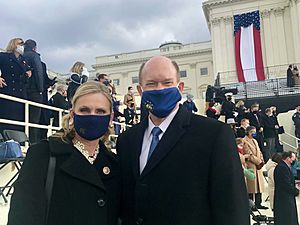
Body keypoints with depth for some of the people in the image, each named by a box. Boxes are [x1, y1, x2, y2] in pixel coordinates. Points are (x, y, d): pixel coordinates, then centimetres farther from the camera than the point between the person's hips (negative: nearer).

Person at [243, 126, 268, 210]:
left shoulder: (255, 141, 21)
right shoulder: (244, 141, -8)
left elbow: (259, 152, 21)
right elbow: (249, 154, -14)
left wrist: (261, 160, 3)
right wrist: (258, 162, -12)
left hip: (258, 165, 9)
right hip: (250, 166, -8)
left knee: (259, 184, 7)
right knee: (252, 185, -6)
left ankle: (258, 204, 12)